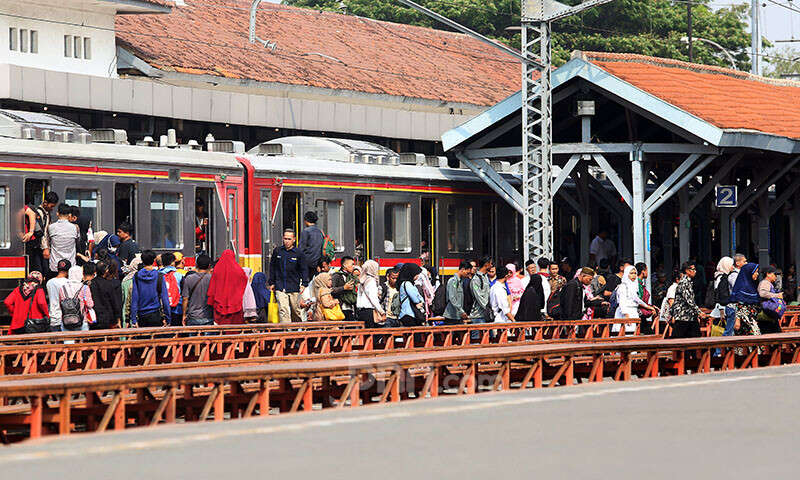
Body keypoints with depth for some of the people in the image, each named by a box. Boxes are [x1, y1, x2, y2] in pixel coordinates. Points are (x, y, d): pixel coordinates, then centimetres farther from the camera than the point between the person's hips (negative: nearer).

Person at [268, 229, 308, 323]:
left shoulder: (298, 253, -1)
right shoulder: (277, 251, 5)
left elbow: (304, 269, 2)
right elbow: (272, 267, 15)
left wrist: (304, 284, -8)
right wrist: (272, 283, 13)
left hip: (294, 288, -1)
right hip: (280, 287, 1)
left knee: (296, 310, 9)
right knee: (283, 310, -12)